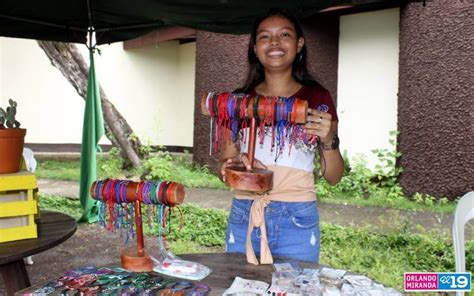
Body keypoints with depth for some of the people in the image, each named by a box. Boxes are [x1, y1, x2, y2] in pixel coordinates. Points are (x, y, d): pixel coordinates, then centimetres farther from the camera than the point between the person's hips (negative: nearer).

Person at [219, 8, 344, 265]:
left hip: (297, 222, -1)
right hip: (243, 218, 2)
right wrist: (231, 166, -12)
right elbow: (224, 163, 10)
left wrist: (329, 141, -16)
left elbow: (333, 177, 2)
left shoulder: (316, 98, 0)